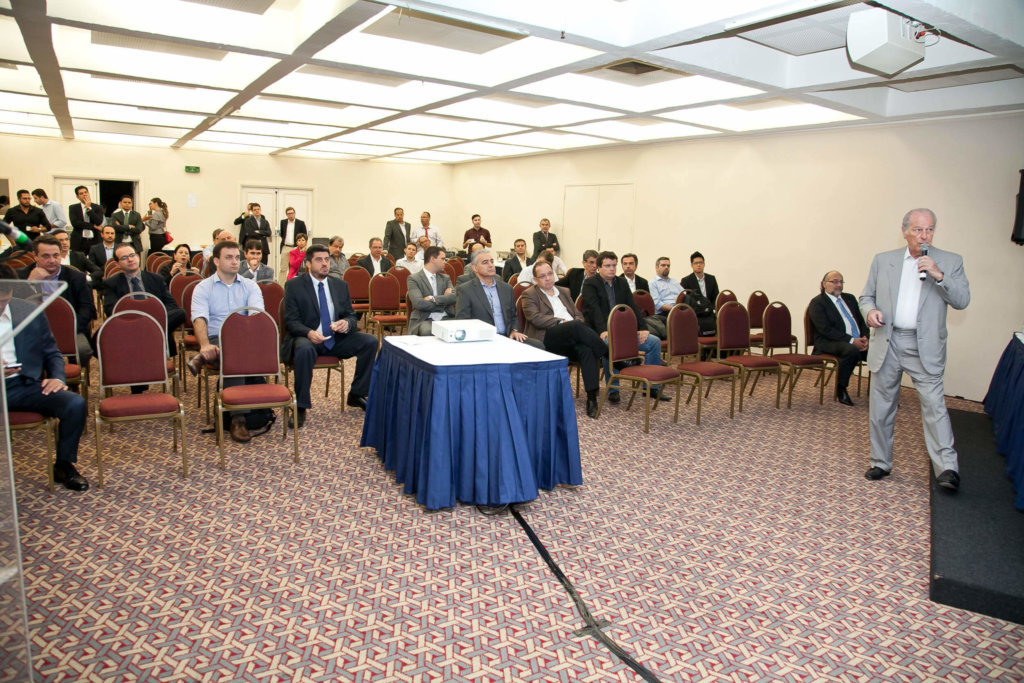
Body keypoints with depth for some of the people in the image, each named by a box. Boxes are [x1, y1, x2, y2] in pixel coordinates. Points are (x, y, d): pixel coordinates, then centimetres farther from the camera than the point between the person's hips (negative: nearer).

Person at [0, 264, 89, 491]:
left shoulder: (31, 312, 8)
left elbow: (52, 353, 17)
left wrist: (57, 378, -3)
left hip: (26, 384, 2)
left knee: (75, 404, -24)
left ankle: (64, 466, -2)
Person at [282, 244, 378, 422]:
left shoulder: (341, 285, 11)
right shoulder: (294, 285, -2)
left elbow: (351, 315, 12)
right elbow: (290, 321, -7)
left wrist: (346, 323, -15)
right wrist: (309, 332, -28)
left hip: (336, 340, 5)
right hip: (306, 338, -4)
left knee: (370, 341, -15)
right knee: (304, 350, -39)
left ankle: (356, 395, -1)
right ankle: (301, 406, -24)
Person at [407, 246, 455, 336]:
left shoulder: (446, 278, 20)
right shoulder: (413, 279, 4)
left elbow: (455, 297, 2)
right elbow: (418, 303, -12)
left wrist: (433, 298, -11)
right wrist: (444, 301, -2)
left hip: (446, 318, 3)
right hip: (424, 319, -3)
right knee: (427, 332, -38)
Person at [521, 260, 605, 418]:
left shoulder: (564, 292, 28)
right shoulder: (530, 295, 11)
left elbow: (578, 315, 24)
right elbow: (535, 317, -6)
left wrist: (577, 324, -2)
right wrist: (562, 322, -15)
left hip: (571, 341, 5)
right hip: (546, 339, -5)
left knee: (586, 349, -31)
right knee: (576, 326, -34)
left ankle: (592, 398, -35)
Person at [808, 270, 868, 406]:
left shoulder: (850, 298, 22)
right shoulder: (817, 303, 0)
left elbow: (862, 321, 19)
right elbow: (826, 330, -11)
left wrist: (864, 338, -2)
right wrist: (851, 341, -18)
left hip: (857, 341, 6)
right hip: (829, 343, -6)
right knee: (852, 350, -36)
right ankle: (841, 389, -17)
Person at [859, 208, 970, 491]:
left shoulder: (950, 262, 4)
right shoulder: (882, 260, 8)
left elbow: (962, 300, -4)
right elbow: (866, 296, 12)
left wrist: (938, 275, -18)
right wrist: (870, 311, -10)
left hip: (925, 348, -2)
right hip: (886, 343, 2)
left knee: (934, 404, -11)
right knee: (882, 407, 9)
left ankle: (947, 468, -6)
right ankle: (881, 463, 22)